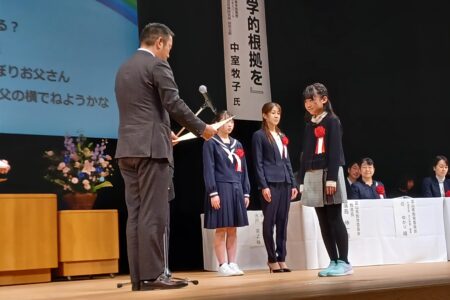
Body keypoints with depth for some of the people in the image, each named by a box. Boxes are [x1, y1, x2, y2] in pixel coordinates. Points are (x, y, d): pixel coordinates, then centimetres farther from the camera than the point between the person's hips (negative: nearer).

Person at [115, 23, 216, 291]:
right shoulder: (157, 65, -5)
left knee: (136, 214, 5)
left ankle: (138, 276, 6)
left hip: (128, 149, 8)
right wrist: (202, 128, 1)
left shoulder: (124, 69, 21)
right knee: (153, 214, -7)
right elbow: (174, 104, -11)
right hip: (151, 148, -8)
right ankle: (152, 275, -6)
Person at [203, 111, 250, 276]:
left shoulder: (237, 145, 16)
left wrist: (246, 192, 11)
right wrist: (213, 193, -15)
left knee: (233, 230, 8)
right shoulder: (211, 143, -1)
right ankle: (223, 265, 2)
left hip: (236, 190, 6)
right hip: (221, 189, -6)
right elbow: (208, 170, -8)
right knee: (221, 230, -2)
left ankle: (232, 264, 12)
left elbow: (243, 170, 17)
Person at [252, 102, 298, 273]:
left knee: (283, 221, 6)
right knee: (269, 221, -3)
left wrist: (293, 184, 12)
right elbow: (258, 163, -6)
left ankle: (282, 258, 10)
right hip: (270, 183, -6)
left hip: (284, 182, 6)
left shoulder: (282, 136, 19)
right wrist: (263, 186, -14)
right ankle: (272, 259, 4)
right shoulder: (259, 135, 0)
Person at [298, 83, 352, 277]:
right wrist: (302, 180, 12)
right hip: (312, 176, 7)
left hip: (328, 173, -7)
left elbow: (335, 151, -12)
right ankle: (333, 262, 11)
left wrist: (332, 178, -19)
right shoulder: (309, 125, 15)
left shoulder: (332, 121, -4)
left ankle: (344, 262, 1)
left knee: (335, 219, -5)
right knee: (323, 222, 6)